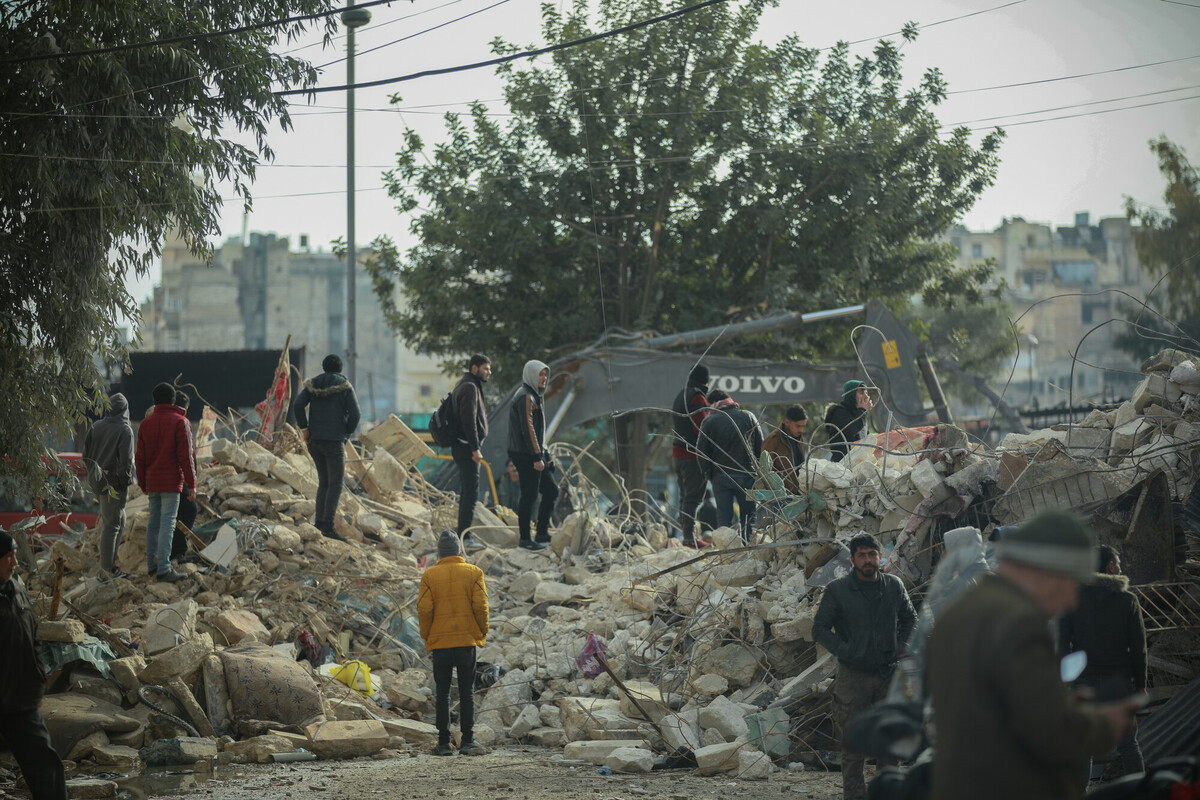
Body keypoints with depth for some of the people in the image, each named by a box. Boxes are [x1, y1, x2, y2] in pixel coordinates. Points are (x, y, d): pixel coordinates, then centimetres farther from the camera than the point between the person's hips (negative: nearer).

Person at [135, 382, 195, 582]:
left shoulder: (146, 423, 8)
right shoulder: (179, 422, -8)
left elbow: (140, 458, 10)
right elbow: (185, 455, -12)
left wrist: (143, 485, 19)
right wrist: (191, 484, -8)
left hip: (152, 482, 5)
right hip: (172, 481, -5)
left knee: (153, 521, 14)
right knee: (167, 523, -8)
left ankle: (152, 563, 21)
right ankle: (164, 569, -13)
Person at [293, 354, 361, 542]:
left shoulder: (313, 385, 9)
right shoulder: (345, 387, -1)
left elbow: (297, 405, -4)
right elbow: (355, 413, -9)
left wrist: (304, 428, 2)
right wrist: (347, 433, 5)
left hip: (314, 440, 5)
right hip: (335, 440, -5)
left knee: (324, 481, 15)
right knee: (336, 483, -5)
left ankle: (319, 522, 9)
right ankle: (327, 525, -15)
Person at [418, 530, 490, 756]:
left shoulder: (430, 575, 0)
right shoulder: (473, 573, 0)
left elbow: (424, 610, -4)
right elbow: (480, 606, -5)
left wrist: (427, 637, 8)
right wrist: (482, 634, 7)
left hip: (440, 642, 0)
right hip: (467, 640, 0)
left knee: (442, 693, 6)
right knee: (467, 692, 5)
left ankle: (444, 742, 5)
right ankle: (468, 741, 1)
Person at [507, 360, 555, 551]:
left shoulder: (534, 397, 19)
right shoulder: (525, 397, -13)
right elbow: (527, 429, -20)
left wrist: (544, 455, 20)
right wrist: (537, 457, -22)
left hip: (534, 455, 10)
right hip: (526, 455, -10)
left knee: (551, 491, 11)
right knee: (529, 496, -6)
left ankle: (542, 534, 15)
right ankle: (525, 539, -1)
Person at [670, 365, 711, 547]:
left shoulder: (681, 395, 16)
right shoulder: (697, 397, -13)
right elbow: (701, 427, -20)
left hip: (678, 452, 9)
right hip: (692, 454, -9)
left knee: (685, 495, 17)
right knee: (692, 496, -8)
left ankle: (685, 530, 22)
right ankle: (689, 537, -10)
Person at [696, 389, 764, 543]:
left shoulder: (709, 421, -3)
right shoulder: (748, 417, 4)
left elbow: (701, 451, -4)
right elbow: (761, 446, 6)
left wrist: (708, 473, 7)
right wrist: (755, 468, 17)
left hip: (720, 477, -1)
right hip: (747, 476, 1)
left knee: (723, 517, 5)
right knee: (748, 515, 9)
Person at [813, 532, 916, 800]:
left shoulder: (894, 586, 4)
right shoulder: (837, 590, -5)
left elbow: (909, 617, 20)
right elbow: (820, 629, -1)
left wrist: (901, 646, 4)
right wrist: (845, 651, -13)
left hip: (888, 674, 3)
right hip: (853, 675, -3)